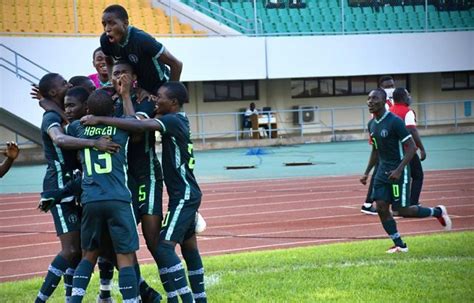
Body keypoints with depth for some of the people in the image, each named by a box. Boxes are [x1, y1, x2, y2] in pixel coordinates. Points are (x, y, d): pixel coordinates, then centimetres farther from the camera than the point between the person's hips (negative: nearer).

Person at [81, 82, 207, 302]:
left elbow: (138, 126, -30)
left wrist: (100, 119, -29)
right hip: (186, 194, 10)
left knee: (164, 246, -15)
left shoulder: (173, 121, -17)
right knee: (188, 246, 15)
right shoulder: (178, 120, 12)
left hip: (183, 195, -10)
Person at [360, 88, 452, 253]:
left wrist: (399, 170, -25)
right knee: (381, 207, -3)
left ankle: (437, 212, 19)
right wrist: (367, 172, 15)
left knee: (402, 210, -5)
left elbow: (411, 147, -17)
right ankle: (399, 245, 7)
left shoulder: (394, 122, -17)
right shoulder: (372, 124, 8)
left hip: (398, 172, -7)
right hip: (383, 170, 7)